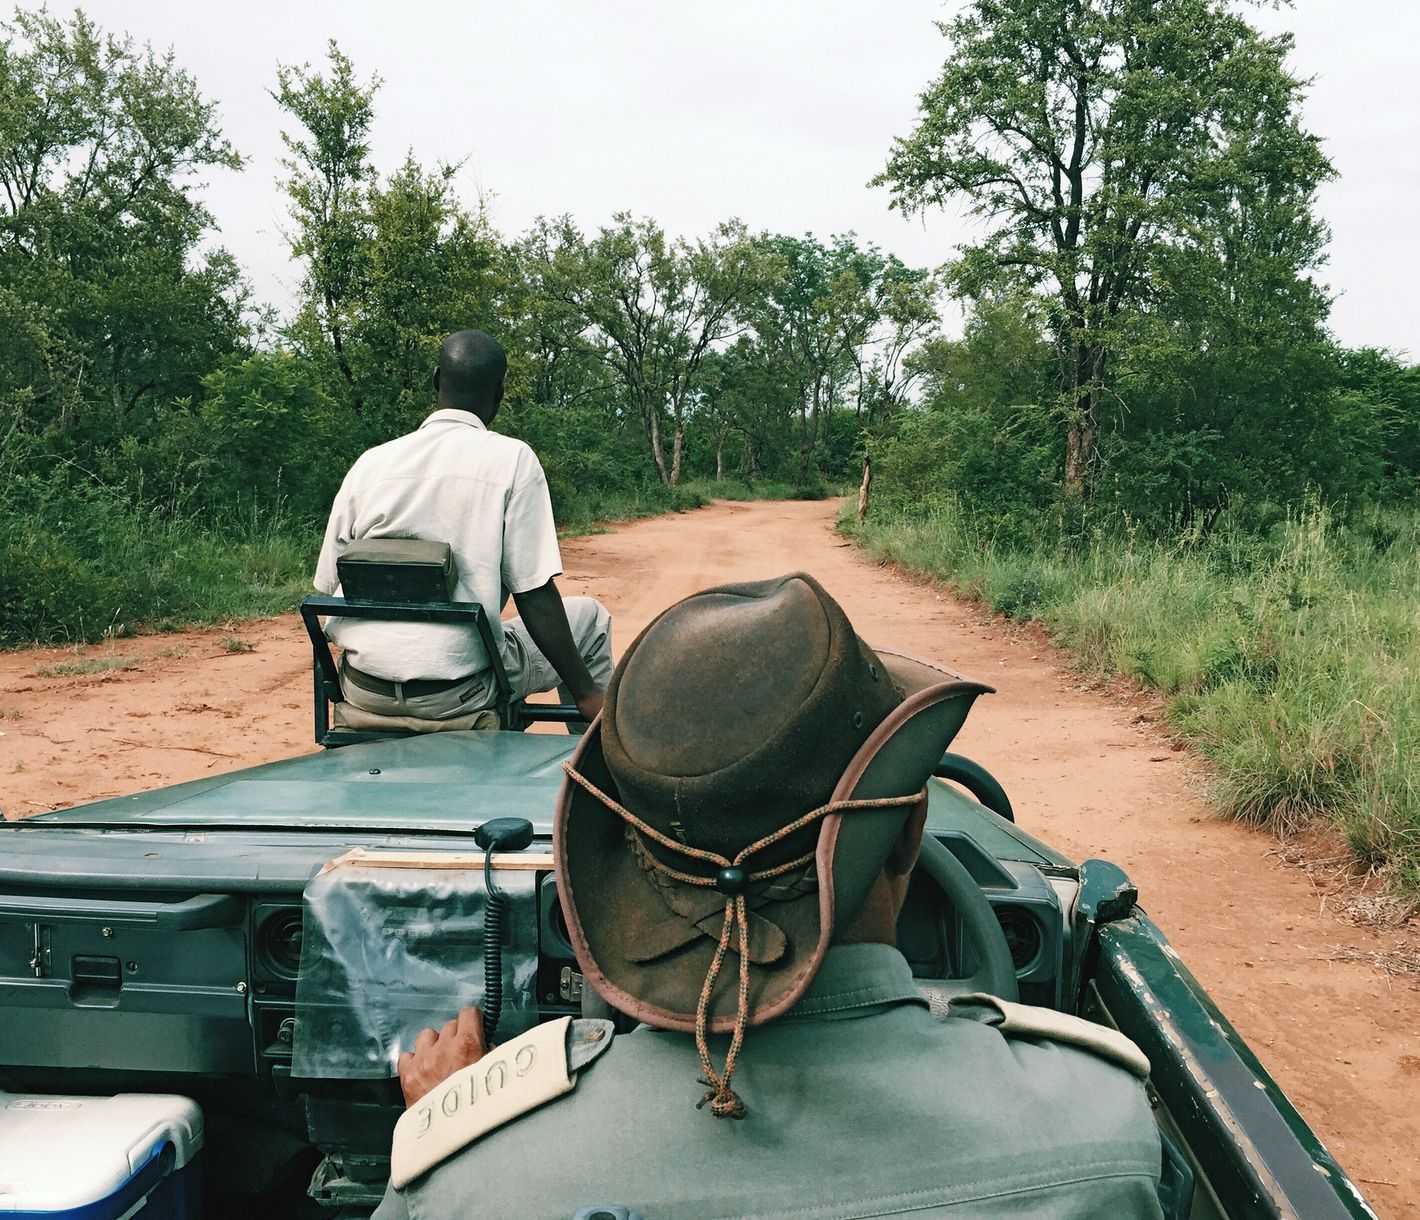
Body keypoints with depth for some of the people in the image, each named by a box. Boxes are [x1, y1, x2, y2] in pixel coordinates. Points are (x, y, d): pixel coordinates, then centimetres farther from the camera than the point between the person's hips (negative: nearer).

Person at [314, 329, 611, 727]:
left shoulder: (370, 462, 5)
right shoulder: (513, 459, -6)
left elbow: (327, 587, 10)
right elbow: (535, 597, -10)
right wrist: (586, 692, -1)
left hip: (361, 690, 5)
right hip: (456, 693, -4)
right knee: (589, 616, 19)